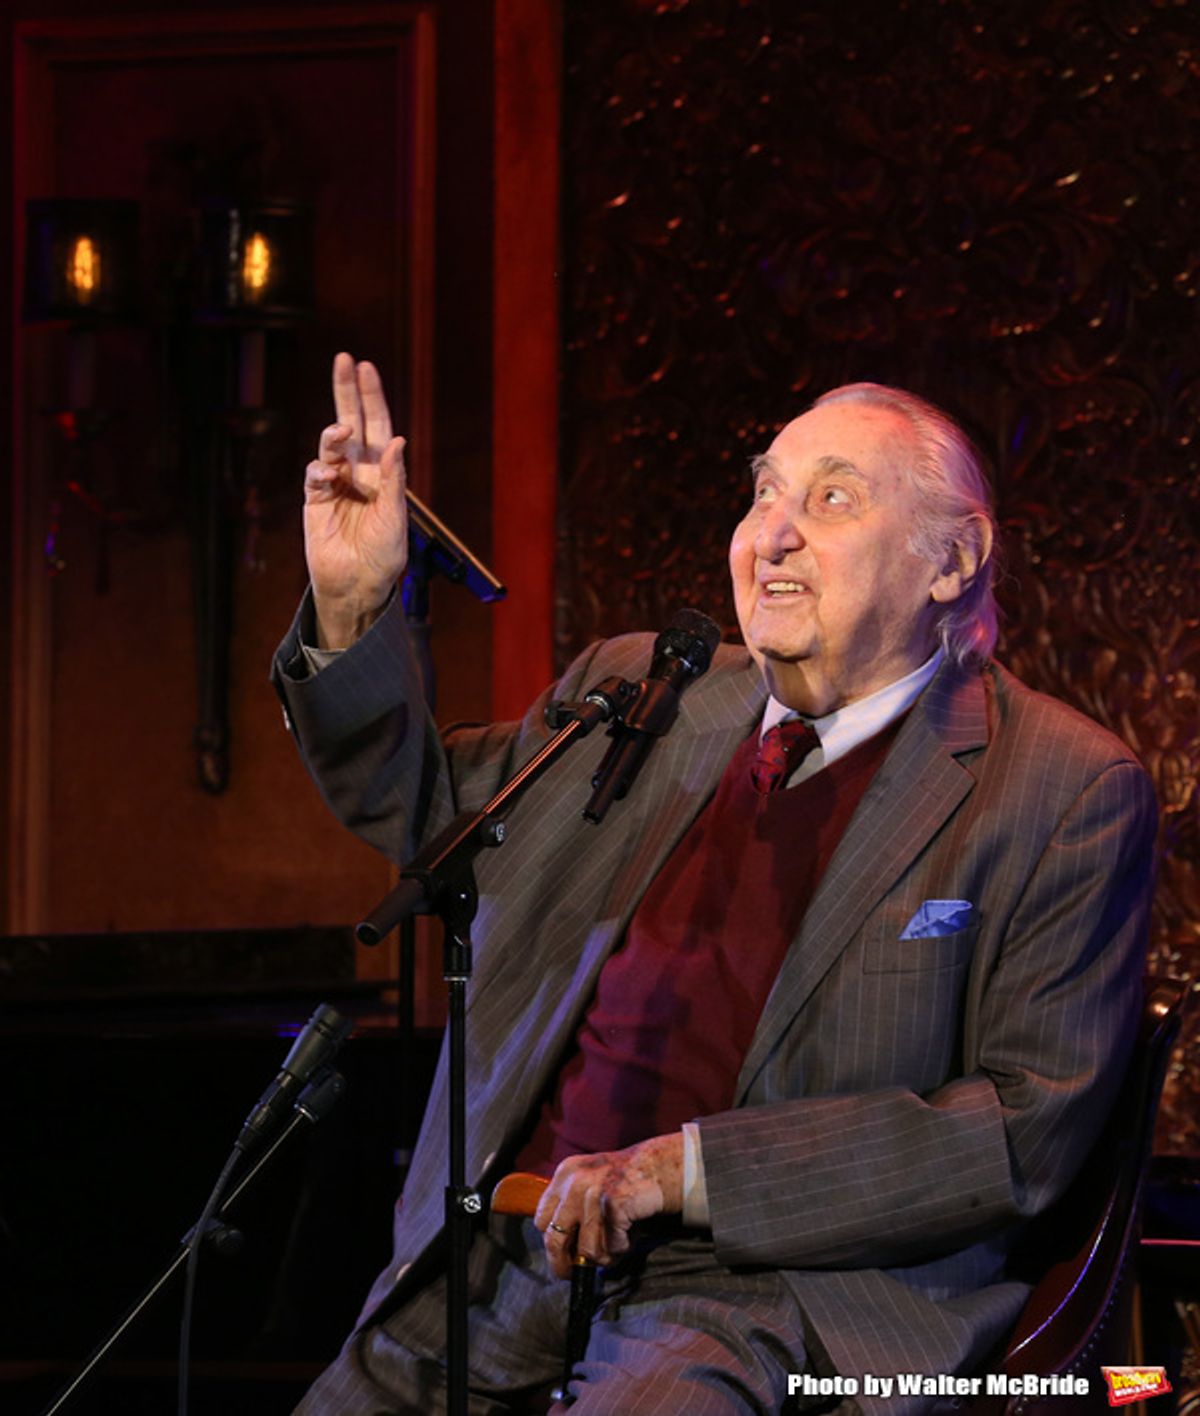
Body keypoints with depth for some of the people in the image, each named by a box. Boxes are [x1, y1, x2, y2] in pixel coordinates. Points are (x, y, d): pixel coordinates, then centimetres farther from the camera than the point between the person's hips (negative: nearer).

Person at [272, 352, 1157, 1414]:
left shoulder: (1070, 792, -2)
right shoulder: (638, 694, 14)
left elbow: (1031, 1124, -9)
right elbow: (419, 805, 30)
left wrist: (688, 1170, -15)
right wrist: (353, 611, 10)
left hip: (781, 1292, -6)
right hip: (511, 1258, 6)